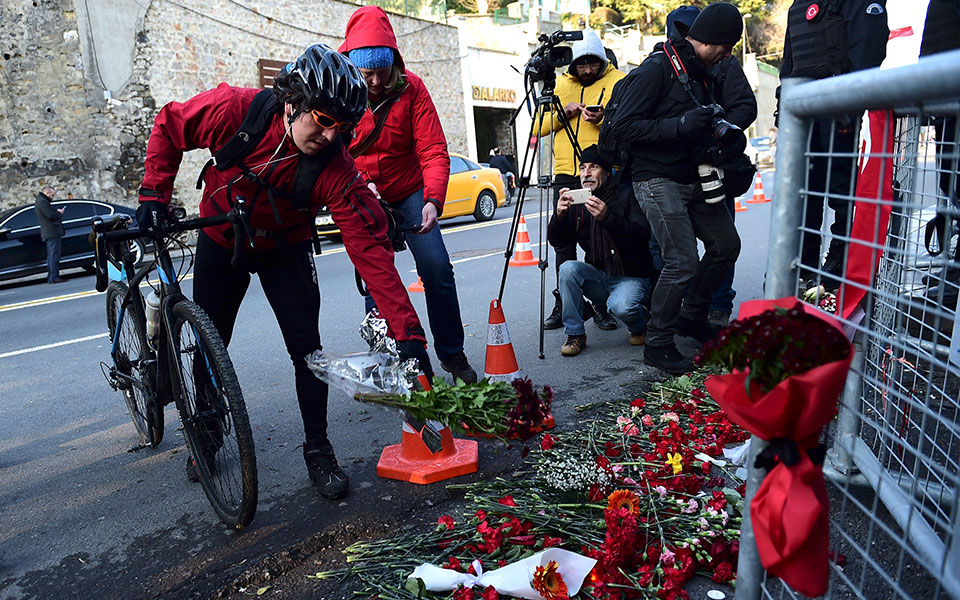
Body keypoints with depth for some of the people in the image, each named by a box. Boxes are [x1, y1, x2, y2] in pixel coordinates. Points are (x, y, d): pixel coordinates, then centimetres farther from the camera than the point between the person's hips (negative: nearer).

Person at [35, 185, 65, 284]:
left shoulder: (40, 201, 21)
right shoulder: (42, 201, -13)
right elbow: (51, 215, -21)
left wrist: (57, 212, 6)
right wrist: (60, 213, -4)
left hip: (48, 234, 11)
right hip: (52, 232, -11)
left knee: (51, 255, 15)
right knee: (54, 255, -10)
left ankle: (50, 277, 19)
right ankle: (54, 277, -11)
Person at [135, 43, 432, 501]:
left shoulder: (337, 170, -32)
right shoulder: (234, 110, -30)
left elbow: (370, 249, -37)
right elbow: (169, 126, -9)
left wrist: (409, 334, -43)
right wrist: (154, 194, -16)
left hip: (284, 250, -1)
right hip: (221, 241, 1)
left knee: (307, 346, -11)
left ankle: (318, 451, 7)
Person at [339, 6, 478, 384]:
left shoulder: (411, 87, -13)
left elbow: (434, 150, -18)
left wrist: (433, 200, -34)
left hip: (409, 192, 0)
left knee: (437, 267, -11)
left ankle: (452, 353, 6)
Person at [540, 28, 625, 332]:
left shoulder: (618, 81, 5)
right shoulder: (560, 84, 16)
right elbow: (540, 127, 12)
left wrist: (602, 120, -21)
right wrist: (563, 113, -5)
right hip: (565, 173, 3)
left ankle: (601, 304, 9)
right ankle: (563, 304, 13)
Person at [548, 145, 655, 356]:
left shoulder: (625, 196, -8)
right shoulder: (577, 202, 5)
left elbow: (643, 234, -22)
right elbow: (556, 241, -1)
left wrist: (608, 217, -36)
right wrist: (559, 215, -21)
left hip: (631, 277, -4)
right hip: (598, 276, 4)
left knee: (621, 306, -34)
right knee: (568, 268, -25)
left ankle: (640, 324, 5)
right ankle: (575, 334, -11)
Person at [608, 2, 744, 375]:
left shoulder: (699, 73, 16)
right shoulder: (657, 69, -12)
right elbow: (622, 126, -20)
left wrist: (726, 142, 3)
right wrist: (679, 124, -25)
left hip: (692, 179, 9)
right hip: (658, 181, -9)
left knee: (726, 244, 12)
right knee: (682, 262, -15)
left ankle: (692, 317, 27)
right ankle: (658, 344, 0)